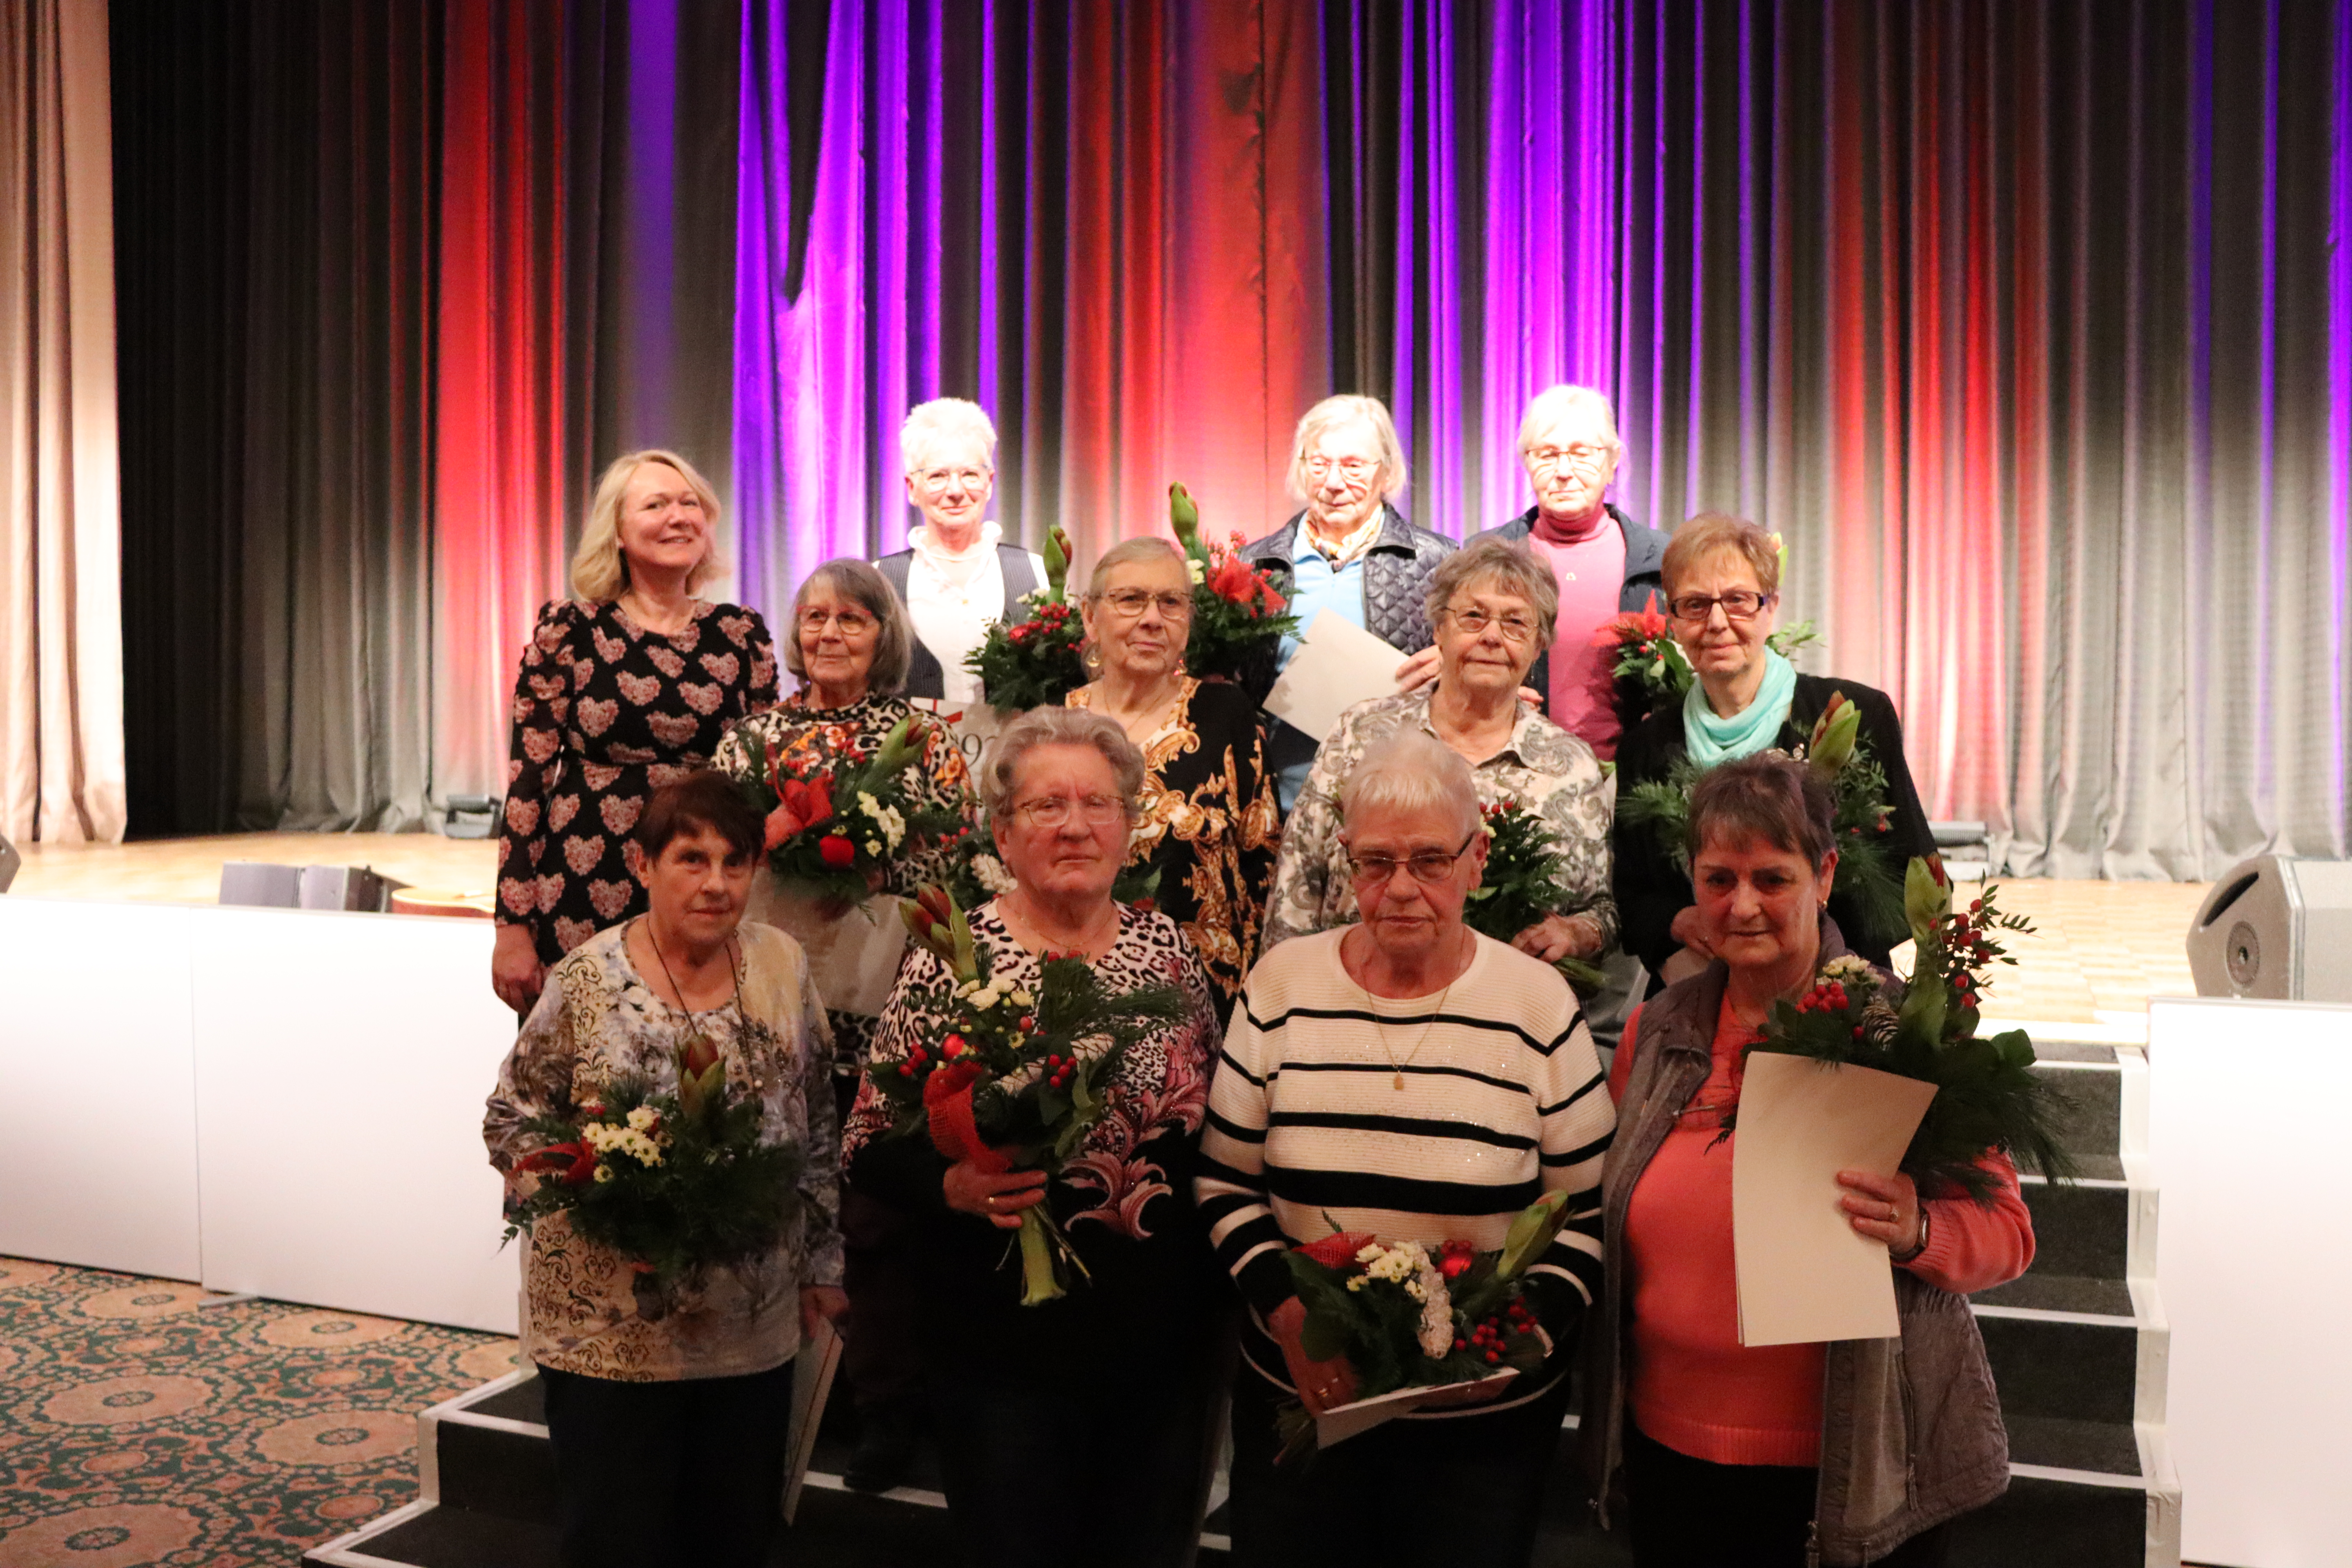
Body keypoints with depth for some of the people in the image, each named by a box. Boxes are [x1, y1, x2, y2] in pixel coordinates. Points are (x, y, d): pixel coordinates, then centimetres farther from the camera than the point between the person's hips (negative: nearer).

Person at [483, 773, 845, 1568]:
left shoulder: (782, 964, -1)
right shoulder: (586, 980, -10)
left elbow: (818, 1126, 7)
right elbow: (511, 1119, -3)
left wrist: (822, 1262, 9)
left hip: (755, 1322, 3)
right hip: (610, 1325, -3)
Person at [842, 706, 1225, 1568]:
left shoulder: (1168, 947, 2)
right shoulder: (950, 959, -9)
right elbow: (870, 1144, -7)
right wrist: (953, 1187, -25)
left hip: (1166, 1334, 4)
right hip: (1006, 1341, -3)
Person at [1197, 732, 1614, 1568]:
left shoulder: (1538, 1002, -7)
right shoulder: (1282, 984, -4)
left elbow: (1591, 1209, -2)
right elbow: (1224, 1180, 1)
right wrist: (1285, 1309, -13)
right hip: (1299, 1395, 1)